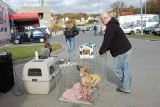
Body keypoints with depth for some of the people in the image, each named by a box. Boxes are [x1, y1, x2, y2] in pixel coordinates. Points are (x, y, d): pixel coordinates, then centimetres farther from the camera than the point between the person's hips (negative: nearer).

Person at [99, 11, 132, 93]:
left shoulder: (110, 27, -19)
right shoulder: (113, 25, 16)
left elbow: (106, 41, -21)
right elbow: (110, 41, 19)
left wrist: (100, 52, -12)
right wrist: (104, 50, 14)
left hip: (121, 51, -10)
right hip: (125, 49, 10)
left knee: (116, 69, 2)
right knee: (125, 69, 15)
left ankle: (125, 88, 15)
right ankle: (127, 87, 27)